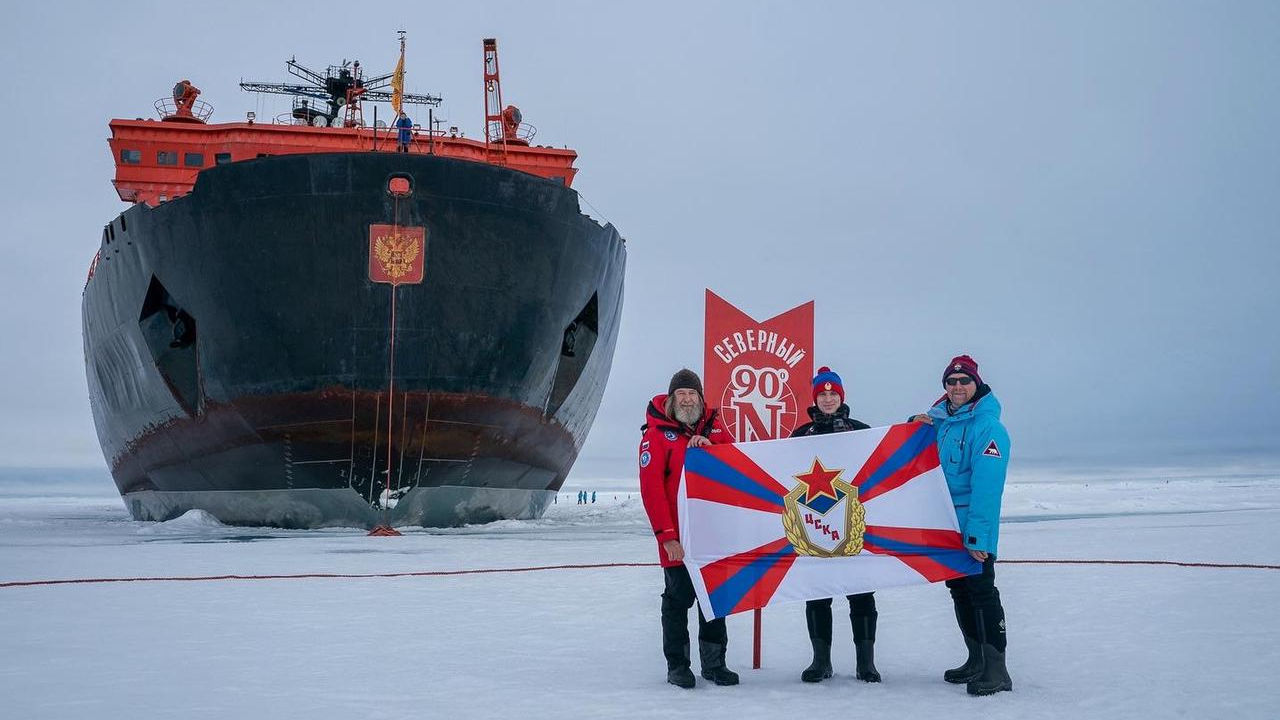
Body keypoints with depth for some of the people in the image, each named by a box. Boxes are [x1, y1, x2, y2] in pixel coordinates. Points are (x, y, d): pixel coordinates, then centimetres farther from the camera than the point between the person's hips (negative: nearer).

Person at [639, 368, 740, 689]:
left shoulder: (713, 427, 9)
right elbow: (651, 489, -13)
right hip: (678, 534, -5)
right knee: (678, 598, 2)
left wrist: (709, 446, -18)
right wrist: (666, 536, -19)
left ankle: (714, 663, 21)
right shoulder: (657, 434, -6)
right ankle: (677, 665, 12)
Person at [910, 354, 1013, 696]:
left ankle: (995, 670, -2)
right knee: (959, 590, 15)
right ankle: (977, 661, 25)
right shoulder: (941, 420, 9)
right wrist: (918, 425, 5)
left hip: (974, 527, -8)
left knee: (982, 593, -6)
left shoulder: (987, 427, -15)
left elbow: (986, 486, -21)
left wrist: (977, 535, -25)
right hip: (947, 526, 9)